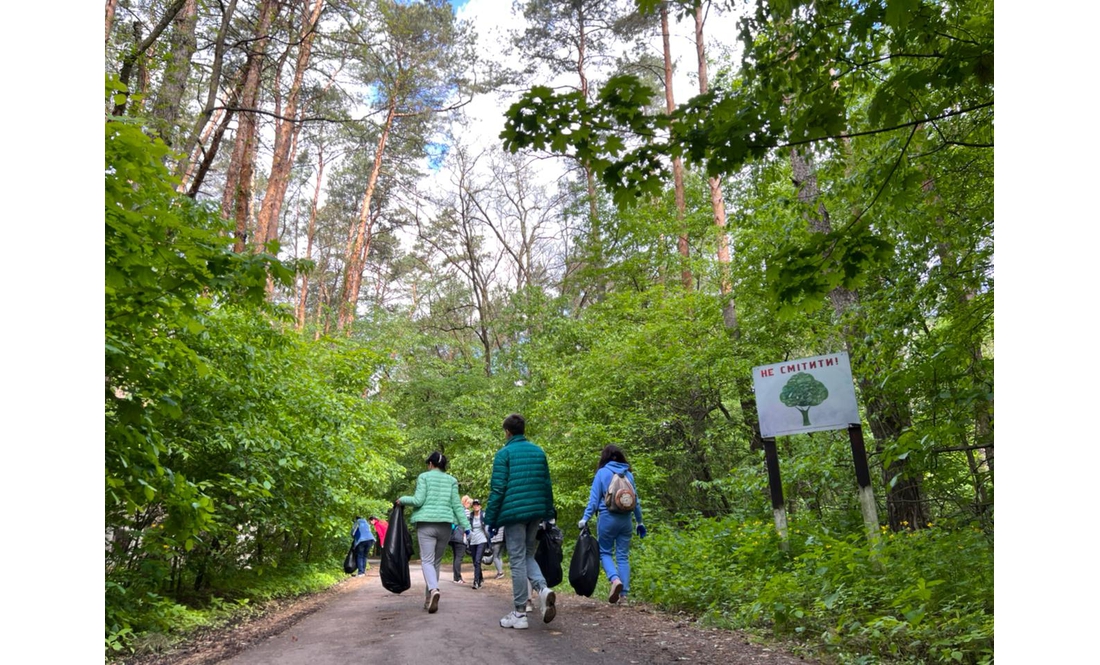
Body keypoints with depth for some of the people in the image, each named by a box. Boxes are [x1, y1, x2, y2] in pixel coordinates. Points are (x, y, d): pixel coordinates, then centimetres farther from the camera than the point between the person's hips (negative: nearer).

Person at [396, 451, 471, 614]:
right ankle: (429, 598, 17)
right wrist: (466, 526, 5)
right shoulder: (452, 480, 11)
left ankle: (434, 589, -30)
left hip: (426, 523, -3)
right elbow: (457, 505, 5)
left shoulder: (424, 476, 3)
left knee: (427, 560, -4)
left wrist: (402, 500, 11)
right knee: (436, 561, 14)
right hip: (445, 524, 3)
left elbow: (418, 500, -6)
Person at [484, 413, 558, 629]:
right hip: (535, 512, 5)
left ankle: (519, 614, 6)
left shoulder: (504, 453, -5)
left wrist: (490, 520, -3)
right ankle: (543, 588, -6)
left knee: (518, 560, 1)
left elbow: (497, 489, -9)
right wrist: (550, 514, 18)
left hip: (513, 513, -5)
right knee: (528, 556, 19)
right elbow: (547, 485, 12)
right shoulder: (538, 452, 11)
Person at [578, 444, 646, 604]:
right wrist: (639, 522, 20)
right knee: (623, 556, 9)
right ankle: (624, 593, 6)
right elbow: (636, 500, 12)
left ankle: (615, 579, -16)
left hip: (608, 518, -3)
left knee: (604, 552, 9)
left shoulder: (602, 472, -1)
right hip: (625, 519, 3)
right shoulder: (628, 474, 9)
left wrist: (585, 518, -4)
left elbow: (594, 498, -6)